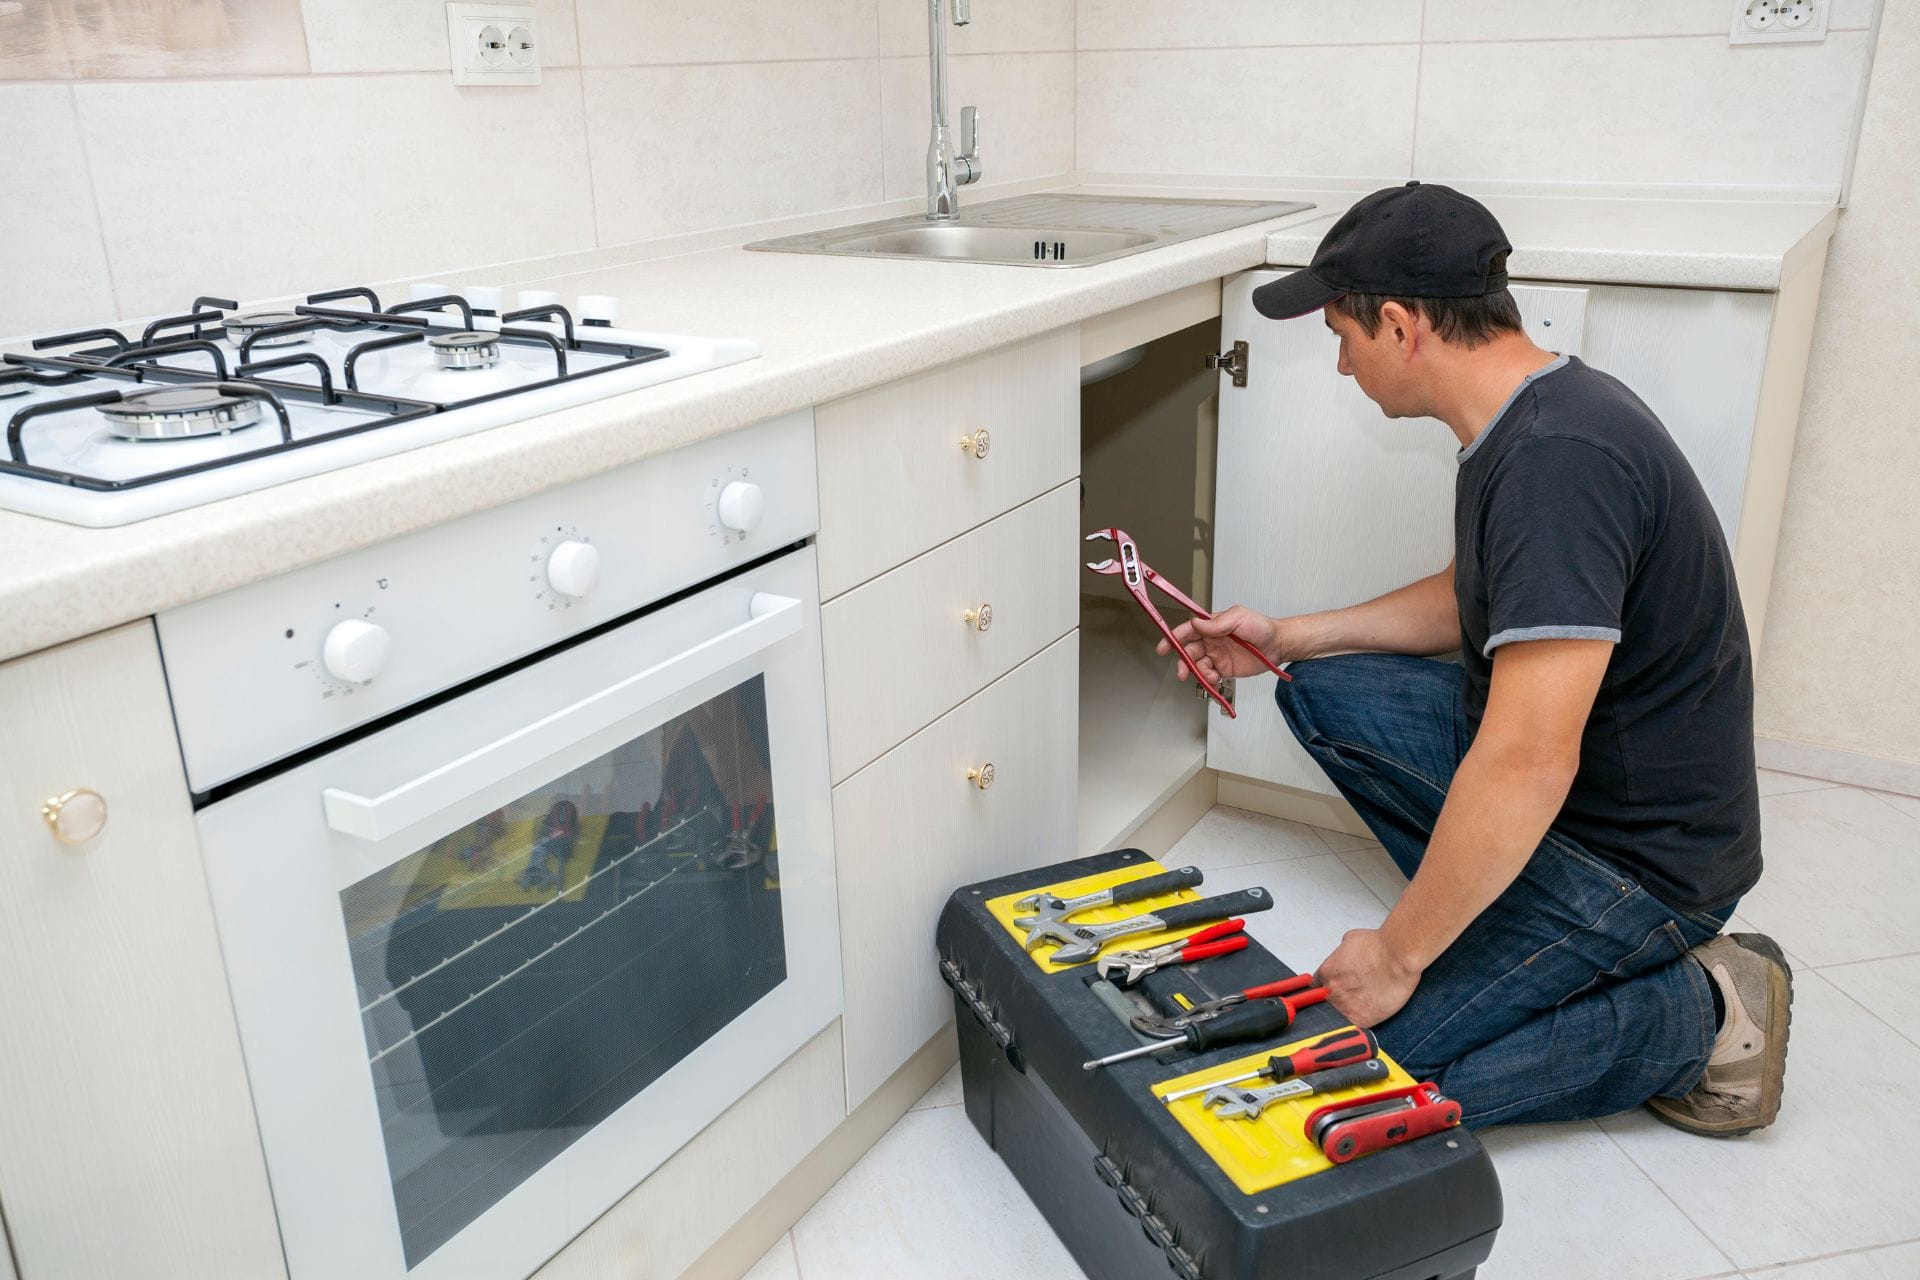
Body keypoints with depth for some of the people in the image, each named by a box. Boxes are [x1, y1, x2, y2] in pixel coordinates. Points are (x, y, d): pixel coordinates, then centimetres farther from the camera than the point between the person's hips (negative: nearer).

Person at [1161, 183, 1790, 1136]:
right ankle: (1500, 917, 10)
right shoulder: (1527, 417, 3)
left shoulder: (1559, 460, -30)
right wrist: (1290, 637, 13)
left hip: (1637, 856, -9)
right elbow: (1471, 599, 21)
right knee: (1319, 691, 9)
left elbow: (1525, 771, -33)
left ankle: (1701, 1017, 0)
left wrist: (1398, 953, -22)